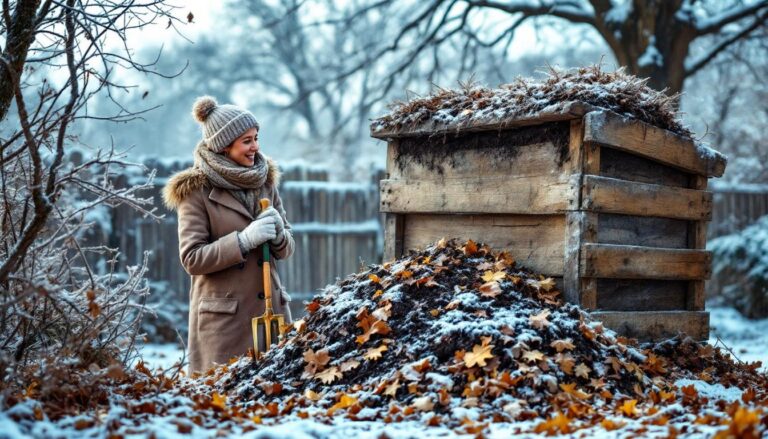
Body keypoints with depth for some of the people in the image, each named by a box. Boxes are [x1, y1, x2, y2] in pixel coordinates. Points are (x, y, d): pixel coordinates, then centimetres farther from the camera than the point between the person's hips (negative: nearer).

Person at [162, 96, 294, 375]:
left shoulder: (265, 180, 9)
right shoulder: (196, 191, -5)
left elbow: (286, 249, 12)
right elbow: (191, 259, -11)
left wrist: (278, 235, -11)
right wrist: (244, 240, -21)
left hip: (270, 307, 5)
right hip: (223, 317, -5)